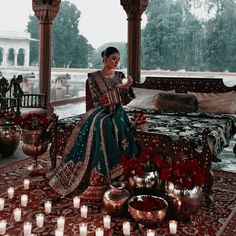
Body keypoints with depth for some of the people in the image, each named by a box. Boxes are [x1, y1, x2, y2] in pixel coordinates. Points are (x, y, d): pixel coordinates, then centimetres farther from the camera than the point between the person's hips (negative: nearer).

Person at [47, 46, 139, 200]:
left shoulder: (120, 75, 13)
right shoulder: (94, 77, 2)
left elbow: (126, 101, 12)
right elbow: (99, 100, -8)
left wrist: (128, 87, -6)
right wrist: (117, 87, -12)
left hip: (117, 113, 3)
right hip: (101, 113, -2)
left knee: (119, 128, -33)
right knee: (101, 126, -37)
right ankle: (99, 182, -34)